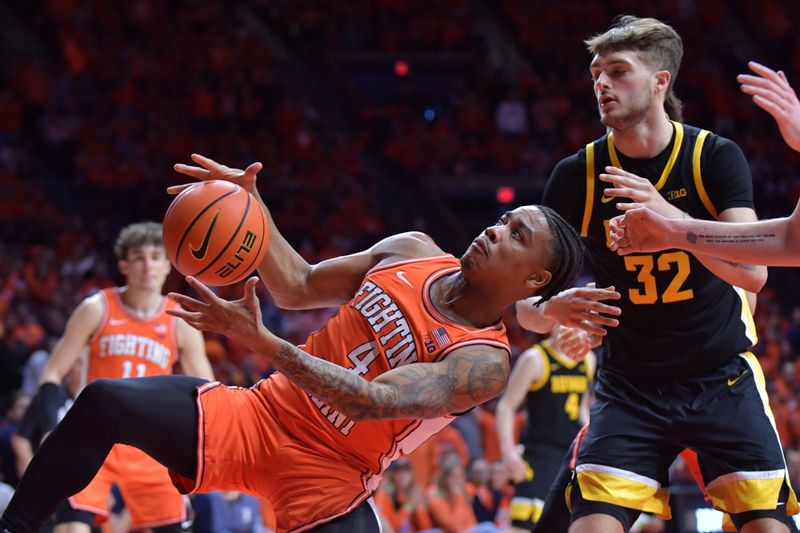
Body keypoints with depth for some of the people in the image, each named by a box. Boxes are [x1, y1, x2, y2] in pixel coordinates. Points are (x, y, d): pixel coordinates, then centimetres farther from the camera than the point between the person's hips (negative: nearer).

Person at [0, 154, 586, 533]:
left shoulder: (485, 362, -16)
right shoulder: (411, 251, 4)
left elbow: (374, 400, -30)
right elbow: (299, 287, 16)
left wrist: (263, 341, -40)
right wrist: (250, 203, 0)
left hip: (328, 484, -5)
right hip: (258, 417, 5)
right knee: (104, 403, -16)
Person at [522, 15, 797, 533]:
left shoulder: (716, 157, -9)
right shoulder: (578, 175, -5)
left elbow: (753, 272, -21)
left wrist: (670, 216, -36)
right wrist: (555, 307, -26)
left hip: (724, 379, 0)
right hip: (631, 387, 1)